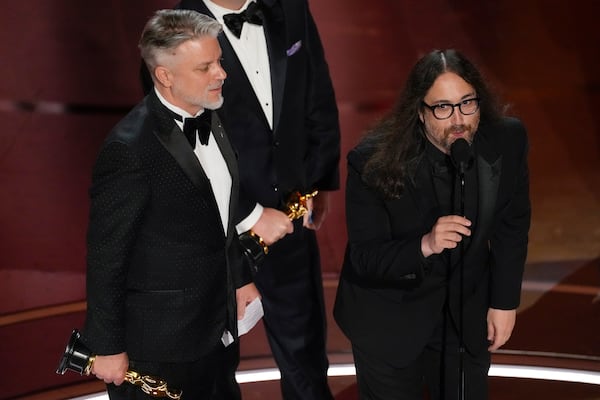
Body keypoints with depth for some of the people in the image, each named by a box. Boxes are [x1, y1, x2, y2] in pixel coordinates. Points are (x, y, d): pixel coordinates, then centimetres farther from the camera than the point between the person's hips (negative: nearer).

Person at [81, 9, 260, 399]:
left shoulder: (208, 118, 1)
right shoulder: (129, 148, -25)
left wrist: (241, 278, 18)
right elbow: (106, 257, -19)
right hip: (160, 346, -8)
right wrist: (107, 348, -13)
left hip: (219, 326, 8)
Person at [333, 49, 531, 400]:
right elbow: (364, 258, -20)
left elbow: (512, 224, 0)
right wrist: (424, 246, -37)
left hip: (466, 312, 3)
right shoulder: (374, 162, -25)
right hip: (387, 318, -3)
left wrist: (505, 301, 3)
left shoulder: (507, 140, -16)